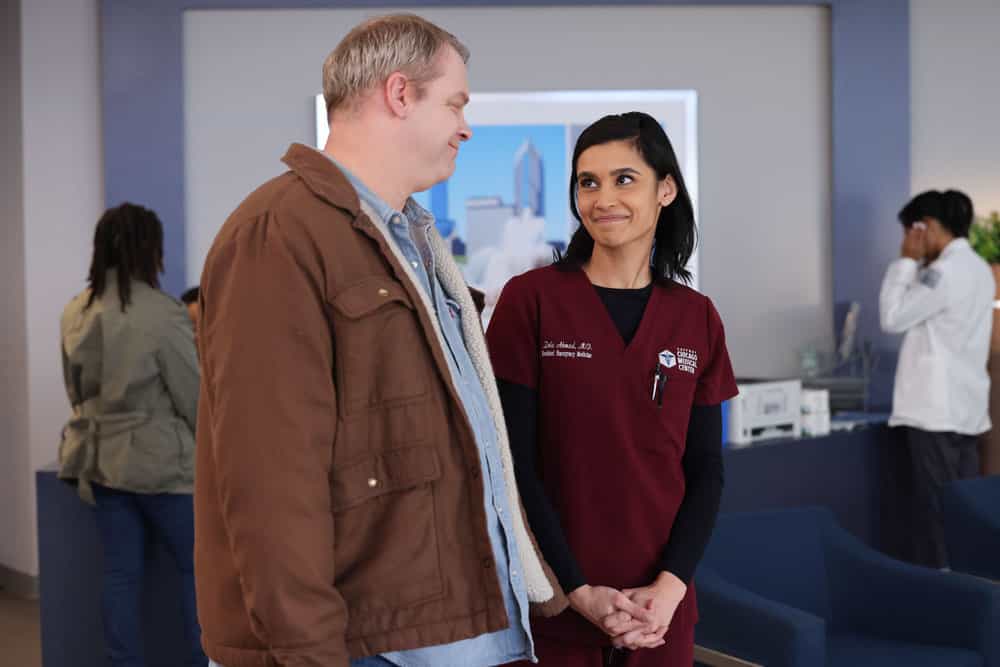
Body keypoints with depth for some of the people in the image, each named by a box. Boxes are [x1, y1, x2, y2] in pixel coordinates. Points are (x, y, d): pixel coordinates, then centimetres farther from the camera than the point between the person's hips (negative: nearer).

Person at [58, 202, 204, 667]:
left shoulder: (75, 313, 3)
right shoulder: (161, 313, -18)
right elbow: (194, 399, -11)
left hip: (101, 463, 6)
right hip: (161, 463, -6)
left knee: (121, 573, 10)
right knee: (199, 569, 6)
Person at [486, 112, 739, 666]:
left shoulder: (697, 319, 4)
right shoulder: (531, 300, -6)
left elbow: (704, 470, 4)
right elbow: (513, 463, -8)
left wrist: (669, 587, -9)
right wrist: (579, 591, -13)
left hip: (661, 608, 3)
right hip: (553, 604, -3)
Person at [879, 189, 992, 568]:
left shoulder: (944, 271, -15)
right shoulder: (979, 269, 15)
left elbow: (892, 318, -11)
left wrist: (907, 261, -6)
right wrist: (919, 264, 15)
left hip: (933, 411, -9)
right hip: (966, 410, 9)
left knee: (930, 511, -4)